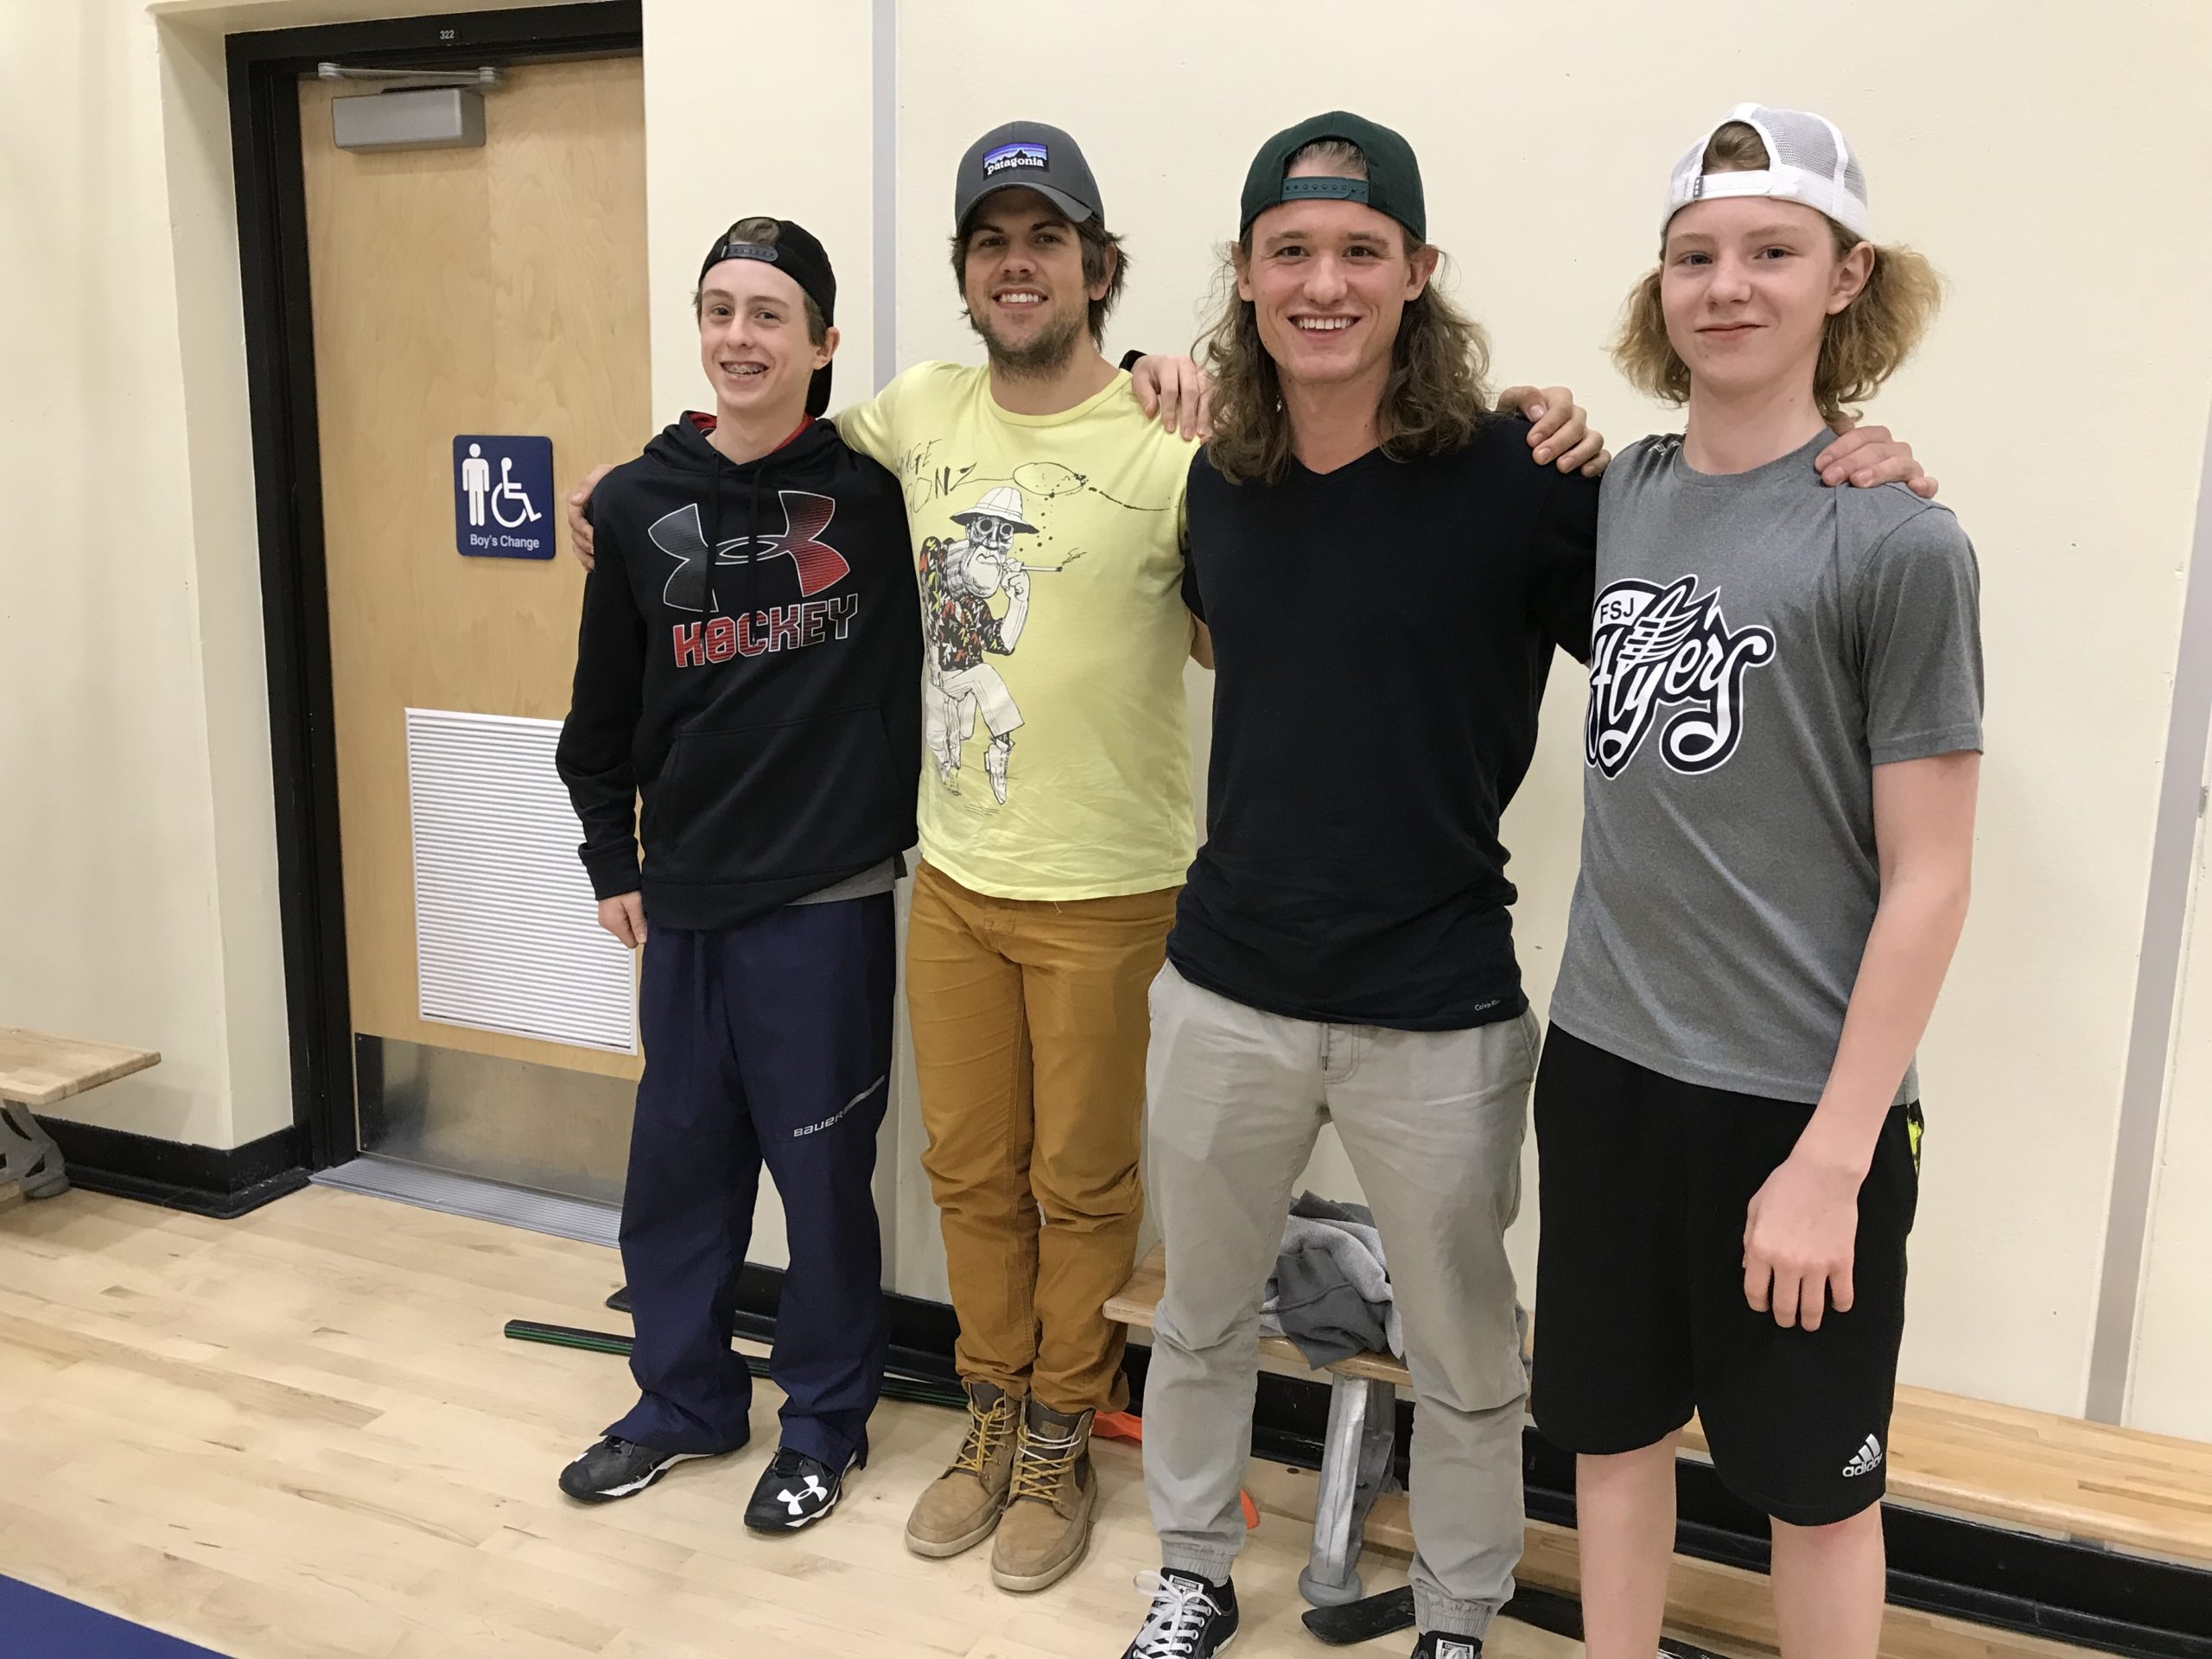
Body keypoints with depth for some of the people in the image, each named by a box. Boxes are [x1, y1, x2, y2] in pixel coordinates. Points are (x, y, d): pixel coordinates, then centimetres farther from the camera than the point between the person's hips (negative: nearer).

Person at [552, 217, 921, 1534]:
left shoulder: (875, 486, -7)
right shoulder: (640, 504, 3)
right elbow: (605, 708, 10)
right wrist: (612, 862, 12)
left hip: (830, 896, -4)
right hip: (687, 897, 4)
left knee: (822, 1169, 7)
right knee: (678, 1154, 15)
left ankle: (828, 1420, 27)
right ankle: (684, 1398, 35)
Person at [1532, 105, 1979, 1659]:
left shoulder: (1895, 540, -12)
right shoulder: (1625, 493, 3)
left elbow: (1928, 879, -11)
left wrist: (1832, 1158, -14)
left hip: (1798, 1094, -4)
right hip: (1606, 1057, 5)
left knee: (1813, 1479, 14)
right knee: (1611, 1426, 17)